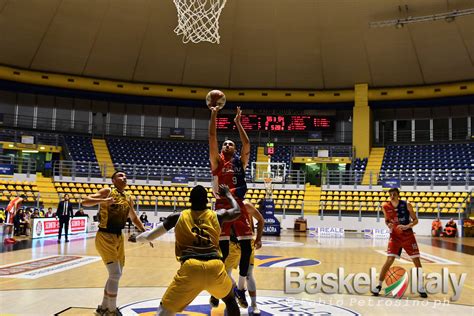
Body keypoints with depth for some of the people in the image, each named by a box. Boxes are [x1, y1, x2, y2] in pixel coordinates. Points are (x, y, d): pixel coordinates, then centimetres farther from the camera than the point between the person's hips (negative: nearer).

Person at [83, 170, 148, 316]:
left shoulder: (128, 198, 10)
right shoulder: (107, 191, -8)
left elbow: (134, 218, 21)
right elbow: (85, 202, -17)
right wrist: (103, 200, -32)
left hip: (119, 238, 8)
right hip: (105, 237, -7)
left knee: (116, 274, 14)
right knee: (115, 274, -10)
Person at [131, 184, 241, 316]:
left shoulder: (178, 217, 16)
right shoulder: (216, 215, 18)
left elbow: (149, 236, 20)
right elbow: (237, 211, 38)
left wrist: (136, 238, 41)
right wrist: (228, 194, 54)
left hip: (190, 268, -1)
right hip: (215, 267, 2)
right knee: (230, 299, 31)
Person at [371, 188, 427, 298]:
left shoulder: (406, 205, -10)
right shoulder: (385, 206, -6)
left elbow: (415, 220, -5)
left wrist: (407, 226, -23)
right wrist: (388, 224, -13)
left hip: (408, 235, 0)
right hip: (395, 236, 0)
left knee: (417, 261, 2)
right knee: (389, 261, -9)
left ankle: (420, 287, 18)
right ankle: (379, 286, 1)